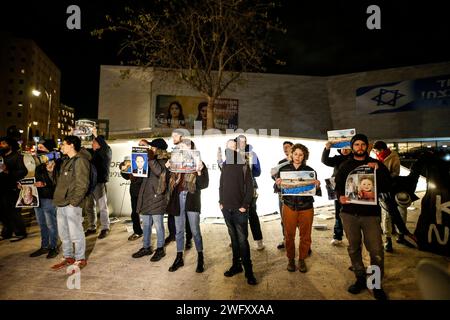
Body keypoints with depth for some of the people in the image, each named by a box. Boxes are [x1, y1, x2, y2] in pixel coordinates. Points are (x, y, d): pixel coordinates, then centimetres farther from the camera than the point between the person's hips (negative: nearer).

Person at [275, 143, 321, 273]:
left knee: (305, 236, 8)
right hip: (289, 207, 0)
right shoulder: (284, 169, 1)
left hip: (306, 207, 0)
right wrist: (278, 184, -18)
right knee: (289, 235, 5)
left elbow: (315, 192, 3)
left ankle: (302, 259, 28)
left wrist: (317, 186, -19)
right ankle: (290, 259, 25)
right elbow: (278, 189, 4)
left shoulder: (310, 170, 0)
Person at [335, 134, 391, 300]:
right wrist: (340, 196, -13)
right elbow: (338, 186, 7)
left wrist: (378, 170, -16)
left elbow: (387, 187, -2)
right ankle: (360, 279, 29)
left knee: (376, 250, -3)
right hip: (349, 213, 2)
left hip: (371, 213, -1)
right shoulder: (345, 166, 10)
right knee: (354, 248, 11)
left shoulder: (377, 164, 6)